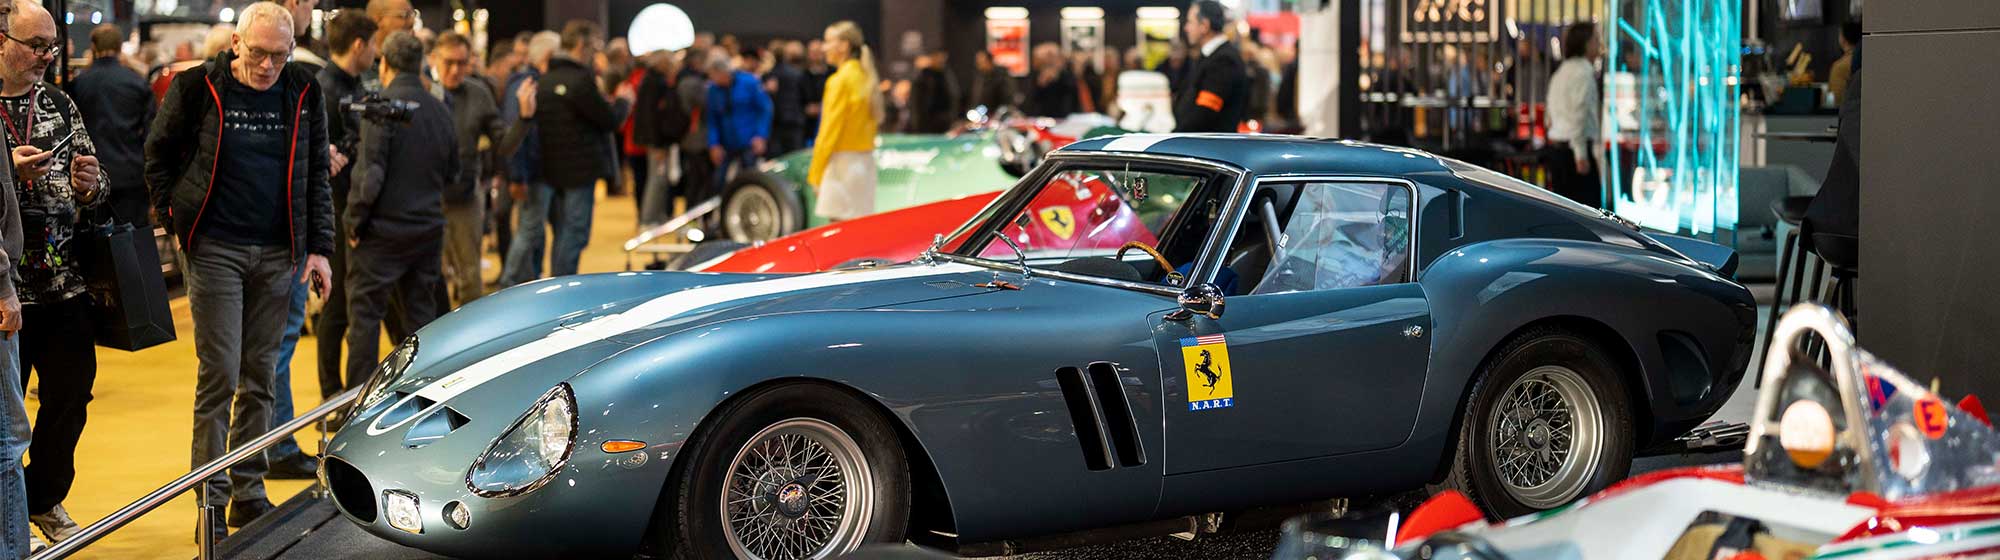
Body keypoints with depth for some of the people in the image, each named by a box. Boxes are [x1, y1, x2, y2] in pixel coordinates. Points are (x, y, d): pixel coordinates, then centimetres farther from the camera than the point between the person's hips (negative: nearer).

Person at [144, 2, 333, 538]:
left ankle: (249, 494, 16)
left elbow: (316, 175, 10)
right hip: (215, 248, -3)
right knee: (220, 373, -6)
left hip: (277, 253, 3)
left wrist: (318, 247, 5)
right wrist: (173, 213, 1)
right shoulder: (197, 87, -4)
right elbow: (158, 153, 7)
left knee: (260, 375, 8)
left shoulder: (302, 93, 5)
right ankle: (211, 501, 0)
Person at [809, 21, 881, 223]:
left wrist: (816, 173, -7)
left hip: (843, 159, -8)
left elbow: (831, 128, -11)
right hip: (865, 159, 8)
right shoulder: (866, 77, 13)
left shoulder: (841, 80, -10)